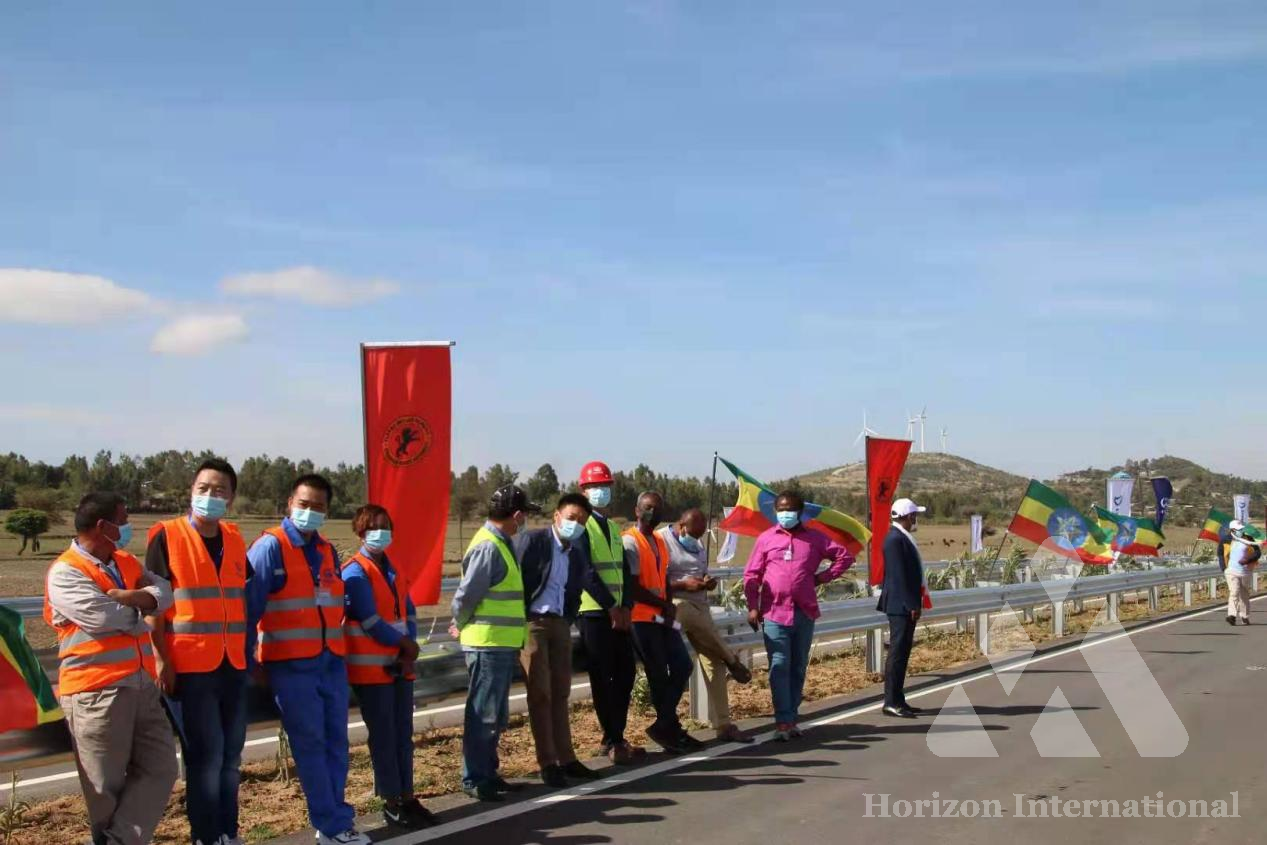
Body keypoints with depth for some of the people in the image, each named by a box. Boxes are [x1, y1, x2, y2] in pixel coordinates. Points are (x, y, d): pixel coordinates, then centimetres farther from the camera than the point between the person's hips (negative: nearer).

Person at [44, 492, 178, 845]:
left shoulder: (127, 563, 17)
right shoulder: (65, 573, -8)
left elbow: (163, 592, 3)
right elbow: (101, 616, -21)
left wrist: (124, 597, -16)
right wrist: (140, 609, -1)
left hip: (142, 686, 7)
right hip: (96, 693, -7)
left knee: (160, 771, 3)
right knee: (106, 785, 2)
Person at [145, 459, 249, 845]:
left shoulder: (234, 538, 9)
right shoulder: (166, 536, -6)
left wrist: (250, 652, 16)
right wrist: (161, 660, -14)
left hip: (233, 664, 6)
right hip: (191, 666, -5)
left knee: (230, 755, 12)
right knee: (205, 756, -3)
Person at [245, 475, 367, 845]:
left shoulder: (326, 550, 13)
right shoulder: (270, 547, -8)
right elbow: (249, 606, -10)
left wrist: (339, 645, 12)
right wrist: (250, 660, -9)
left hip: (331, 660, 7)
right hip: (291, 664, -7)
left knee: (335, 739, 9)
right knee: (310, 743, -1)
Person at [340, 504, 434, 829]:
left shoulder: (392, 569, 15)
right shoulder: (355, 572, -10)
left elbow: (409, 611, 10)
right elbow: (369, 620, -17)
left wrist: (409, 651, -6)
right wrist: (404, 644, -8)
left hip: (400, 664, 8)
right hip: (372, 667, -8)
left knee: (403, 733, 10)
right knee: (383, 736, -3)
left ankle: (407, 797, 17)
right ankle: (391, 802, 4)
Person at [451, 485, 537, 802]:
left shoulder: (499, 544, 13)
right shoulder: (488, 547, -19)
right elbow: (465, 596, -19)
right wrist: (463, 627, -4)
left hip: (501, 645, 10)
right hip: (488, 644, -10)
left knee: (497, 716, 17)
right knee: (483, 714, -2)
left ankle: (488, 772, 27)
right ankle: (474, 779, 5)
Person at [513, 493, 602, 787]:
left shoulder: (577, 558, 14)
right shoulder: (531, 540, -6)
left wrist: (567, 622, 4)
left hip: (560, 624, 6)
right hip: (532, 622, -6)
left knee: (560, 693, 9)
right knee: (540, 693, -6)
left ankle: (566, 758, 15)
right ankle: (548, 763, -2)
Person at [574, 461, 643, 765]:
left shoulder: (613, 527, 18)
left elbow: (623, 570, 13)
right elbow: (585, 571, -15)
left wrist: (626, 606, -1)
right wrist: (611, 606, -16)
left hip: (619, 613, 8)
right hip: (593, 613, -7)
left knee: (626, 673, 9)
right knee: (602, 679, -3)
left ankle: (616, 737, 18)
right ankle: (613, 741, 2)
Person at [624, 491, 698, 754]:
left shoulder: (660, 542, 16)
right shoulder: (630, 541, -12)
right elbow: (632, 587, -17)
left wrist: (669, 607, -1)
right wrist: (664, 605, -9)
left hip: (662, 617, 8)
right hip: (642, 618, -8)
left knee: (682, 666, 5)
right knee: (658, 674, -2)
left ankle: (664, 726, 12)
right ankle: (670, 729, 8)